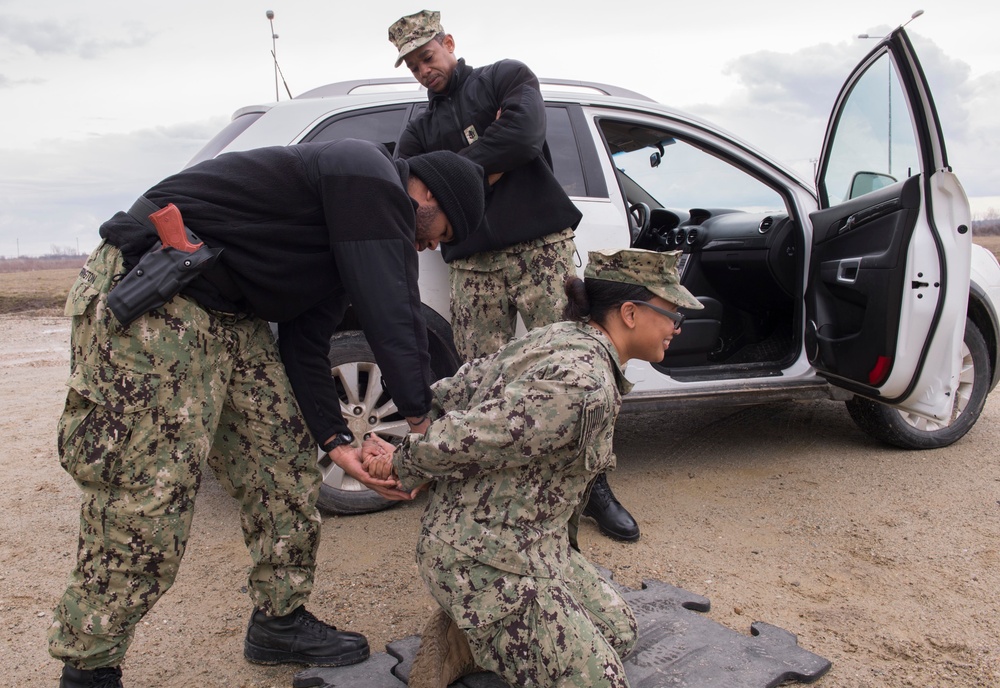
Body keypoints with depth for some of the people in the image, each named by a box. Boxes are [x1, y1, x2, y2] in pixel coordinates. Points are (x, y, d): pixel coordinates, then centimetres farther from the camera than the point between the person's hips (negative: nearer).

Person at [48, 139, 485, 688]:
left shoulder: (348, 230, 18)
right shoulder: (372, 178, -12)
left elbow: (304, 346, 14)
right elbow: (391, 314, -18)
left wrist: (336, 443, 4)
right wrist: (420, 416, -5)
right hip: (146, 304, -11)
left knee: (285, 459, 9)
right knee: (145, 501, -8)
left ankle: (280, 622, 23)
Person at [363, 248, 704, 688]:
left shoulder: (556, 339, 5)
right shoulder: (582, 383, -26)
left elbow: (448, 394, 5)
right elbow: (467, 438, -25)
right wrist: (402, 465, -9)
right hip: (489, 560, -9)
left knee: (619, 629, 19)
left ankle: (469, 633, 14)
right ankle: (463, 644, 4)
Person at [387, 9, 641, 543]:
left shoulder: (506, 78, 9)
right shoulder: (420, 129, 21)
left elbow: (523, 137, -12)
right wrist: (482, 167, -3)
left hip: (540, 248, -3)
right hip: (473, 265, 4)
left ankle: (593, 484, 8)